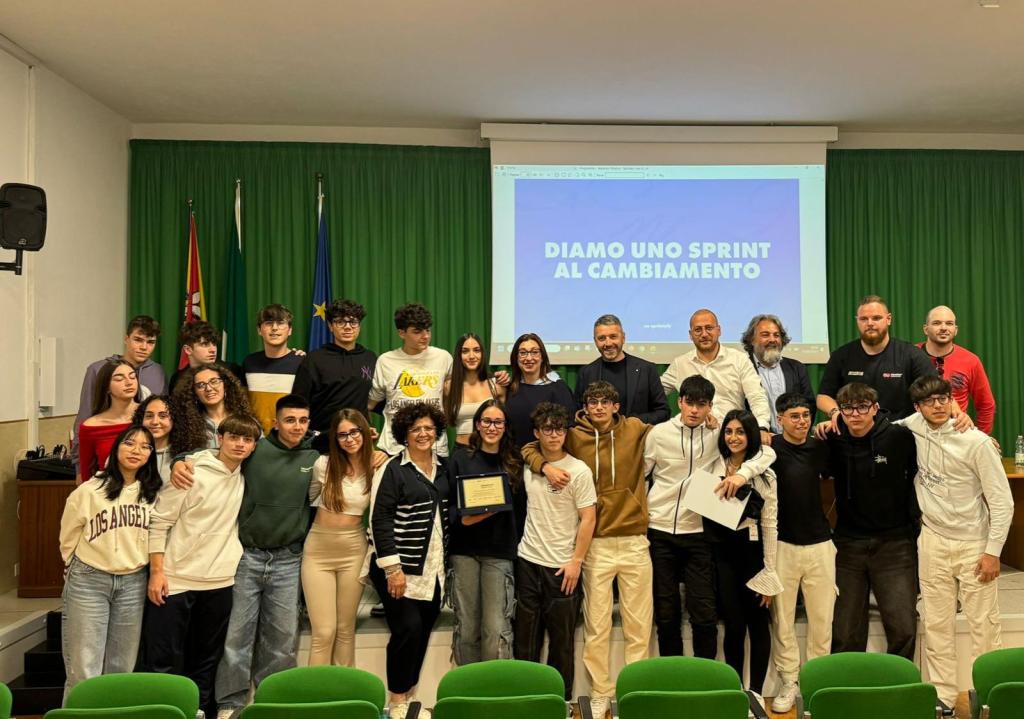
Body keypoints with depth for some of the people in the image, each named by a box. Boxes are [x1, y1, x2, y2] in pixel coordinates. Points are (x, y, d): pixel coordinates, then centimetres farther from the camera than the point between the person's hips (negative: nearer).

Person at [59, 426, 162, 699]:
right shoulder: (88, 492, -9)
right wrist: (81, 571, 12)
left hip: (134, 583, 3)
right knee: (84, 670, -2)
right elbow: (68, 539, 3)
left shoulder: (152, 494, 1)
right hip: (89, 581, -3)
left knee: (122, 668, 11)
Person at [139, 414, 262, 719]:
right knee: (163, 660, 2)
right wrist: (156, 572, -13)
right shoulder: (192, 473, -12)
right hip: (176, 578, -5)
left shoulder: (246, 476, 2)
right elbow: (159, 521, -9)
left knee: (207, 661, 14)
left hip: (220, 581, 5)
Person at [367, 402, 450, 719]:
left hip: (434, 569, 6)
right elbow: (380, 519, -13)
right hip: (401, 568, -6)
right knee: (408, 628, -8)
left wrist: (446, 561, 9)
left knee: (423, 631, 9)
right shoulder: (392, 470, -9)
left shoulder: (444, 467, 9)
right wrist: (392, 567, -18)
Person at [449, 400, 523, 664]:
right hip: (465, 548, 0)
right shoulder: (461, 458, 5)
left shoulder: (514, 463, 8)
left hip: (500, 552, 0)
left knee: (497, 628, -4)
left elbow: (519, 509, 8)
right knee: (466, 626, 7)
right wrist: (463, 519, -16)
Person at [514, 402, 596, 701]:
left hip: (562, 566, -4)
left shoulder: (579, 471, -9)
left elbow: (588, 518, -10)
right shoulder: (528, 466, 4)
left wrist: (576, 561, -12)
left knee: (562, 639, 7)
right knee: (525, 635, 11)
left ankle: (561, 700, 22)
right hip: (528, 561, 4)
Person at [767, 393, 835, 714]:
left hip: (819, 543, 4)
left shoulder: (819, 448, 8)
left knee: (822, 618, 8)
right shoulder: (772, 447, -5)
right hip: (782, 543, -3)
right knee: (782, 619, 3)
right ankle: (789, 683, 16)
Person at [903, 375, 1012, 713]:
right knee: (936, 623, 10)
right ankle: (942, 695, 21)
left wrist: (993, 551, -11)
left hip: (974, 544, -3)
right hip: (933, 541, 4)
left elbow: (1002, 501, -11)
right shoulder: (912, 427, -4)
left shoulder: (976, 441, -16)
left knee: (983, 624, 5)